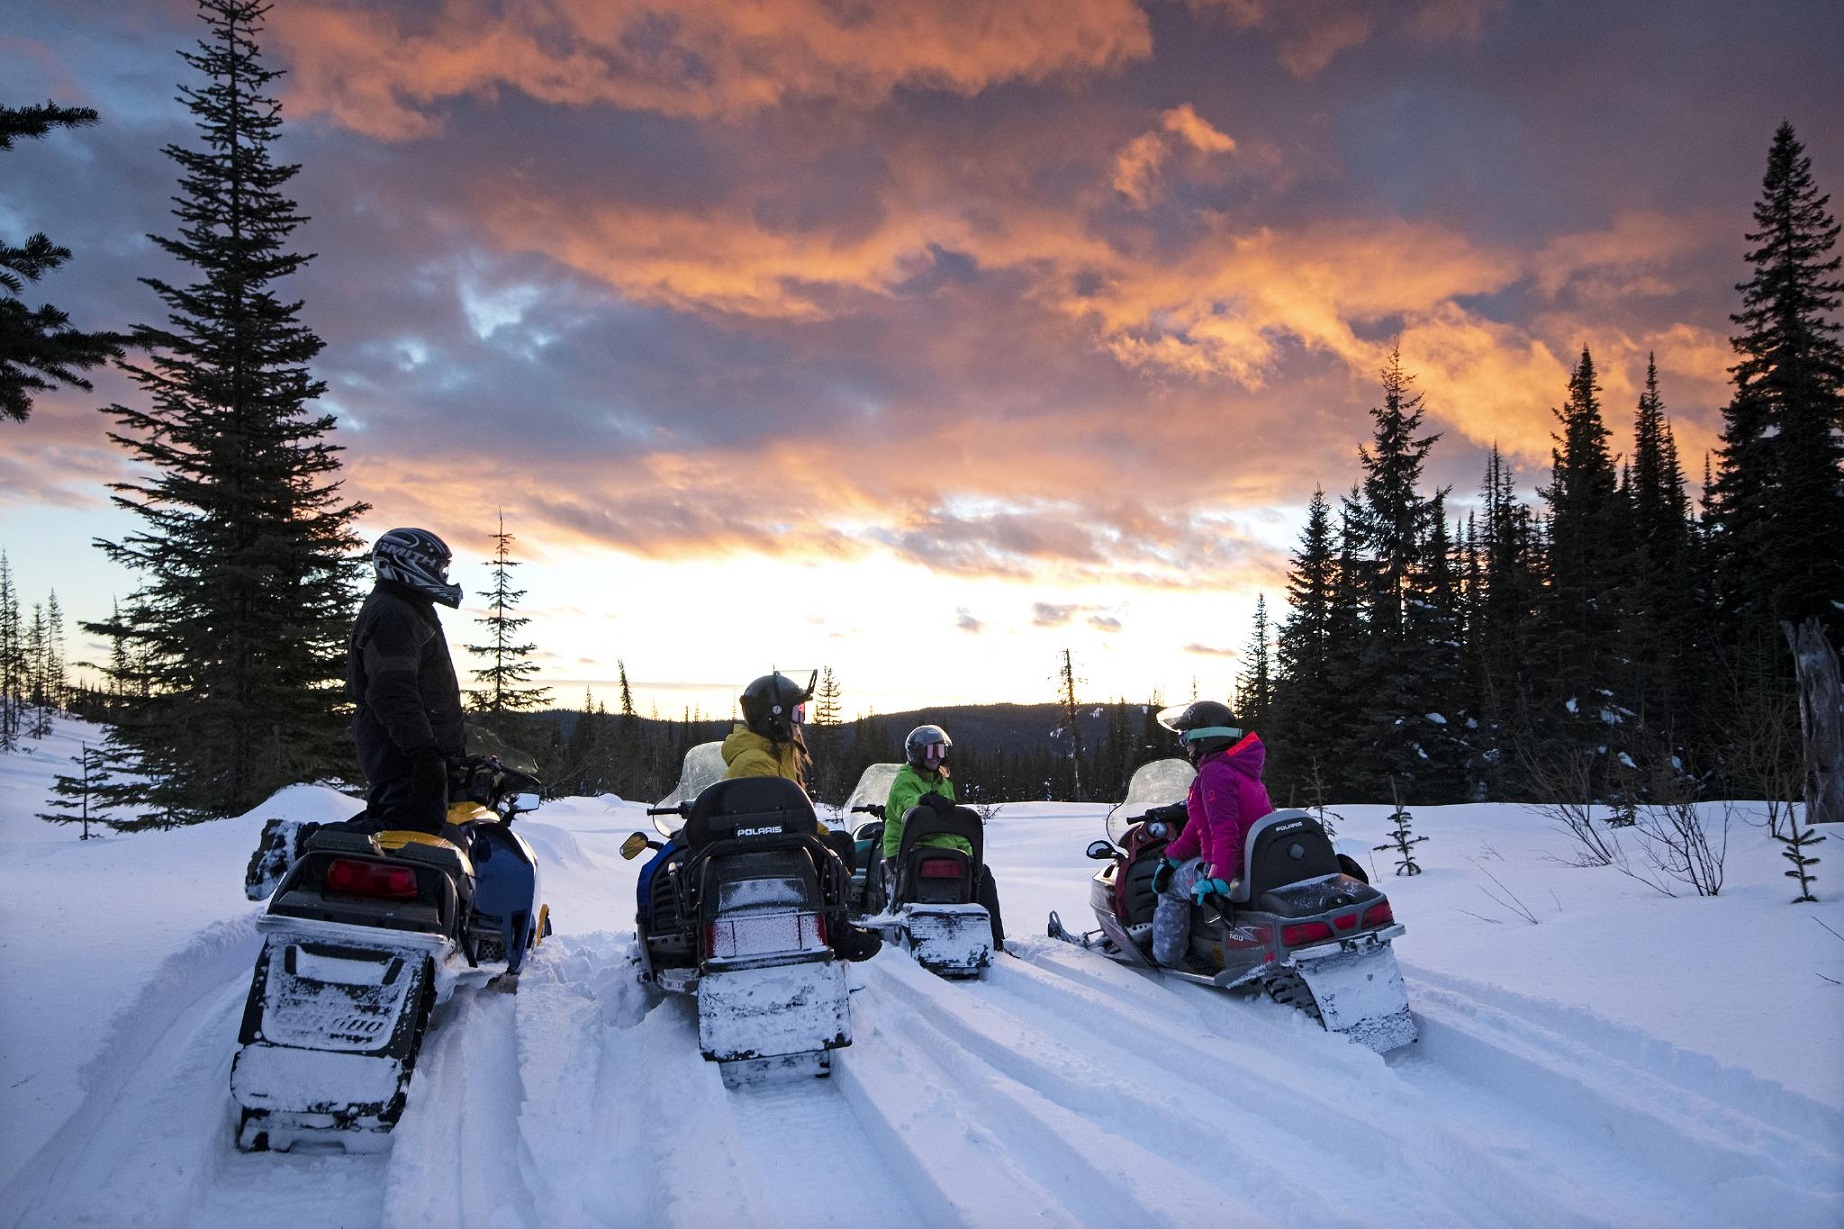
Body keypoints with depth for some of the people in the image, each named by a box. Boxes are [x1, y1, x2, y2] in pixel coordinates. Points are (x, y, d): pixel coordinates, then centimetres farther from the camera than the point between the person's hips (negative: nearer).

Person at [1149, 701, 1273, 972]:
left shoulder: (1215, 773, -18)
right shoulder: (1240, 766, 15)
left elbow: (1224, 830, -29)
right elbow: (1201, 822, 15)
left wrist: (1218, 878, -34)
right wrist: (1172, 856, 12)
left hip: (1235, 867, -10)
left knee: (1172, 883, 8)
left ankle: (1167, 954, 12)